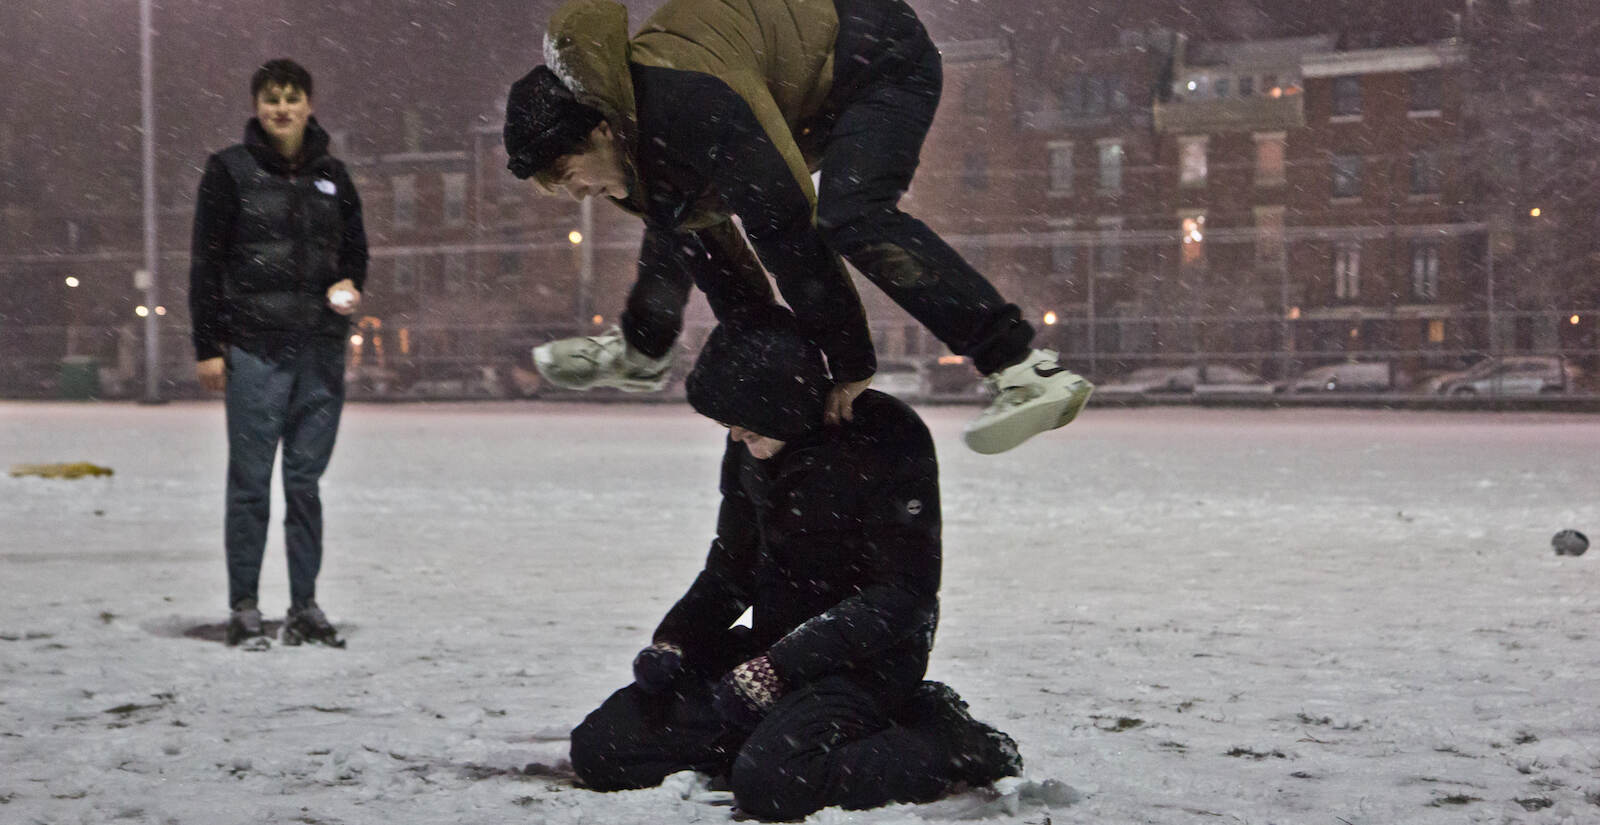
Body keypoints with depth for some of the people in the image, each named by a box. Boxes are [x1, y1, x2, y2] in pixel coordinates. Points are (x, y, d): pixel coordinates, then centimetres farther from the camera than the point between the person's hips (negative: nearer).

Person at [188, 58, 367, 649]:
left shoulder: (331, 176, 12)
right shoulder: (230, 170, 2)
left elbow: (355, 250, 23)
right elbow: (207, 262, 0)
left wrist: (349, 286, 0)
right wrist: (207, 346, -5)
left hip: (321, 350, 3)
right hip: (254, 348, -3)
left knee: (306, 480, 7)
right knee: (251, 480, -2)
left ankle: (305, 605, 12)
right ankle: (243, 607, 4)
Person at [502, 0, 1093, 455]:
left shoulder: (689, 104, -37)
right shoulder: (640, 127, -6)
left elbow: (787, 231, -37)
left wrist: (850, 364, -32)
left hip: (884, 62, -10)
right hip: (806, 92, 10)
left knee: (852, 216, -33)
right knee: (681, 207, 15)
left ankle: (1026, 368, -36)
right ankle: (640, 351, 40)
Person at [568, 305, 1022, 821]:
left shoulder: (885, 437, -19)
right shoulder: (749, 447, 3)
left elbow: (904, 594, -21)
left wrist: (777, 666, -25)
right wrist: (672, 640, -4)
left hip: (866, 657, -7)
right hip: (776, 644, 8)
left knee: (770, 783, -34)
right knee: (600, 750, -3)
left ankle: (949, 744, -11)